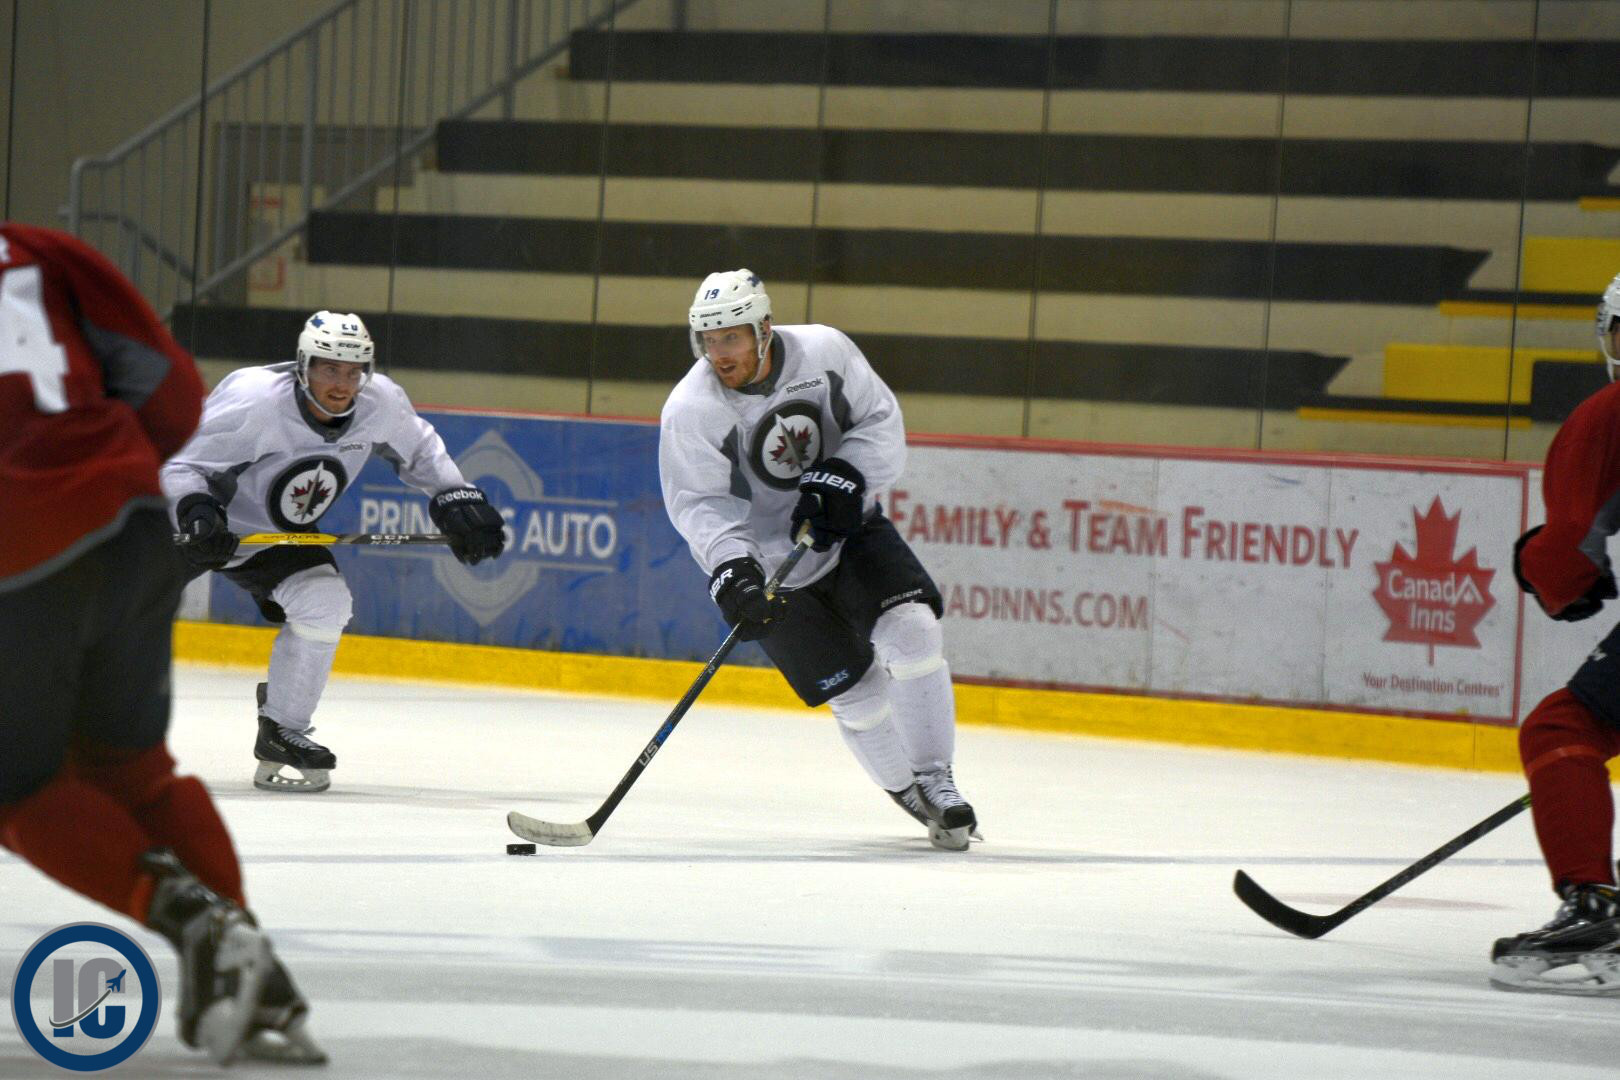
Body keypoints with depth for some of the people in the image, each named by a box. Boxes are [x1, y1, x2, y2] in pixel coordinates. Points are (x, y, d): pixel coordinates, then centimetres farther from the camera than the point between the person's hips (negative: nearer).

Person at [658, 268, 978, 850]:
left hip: (849, 527, 2)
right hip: (772, 564, -2)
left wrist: (842, 479, -20)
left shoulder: (823, 351, -13)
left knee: (911, 629, -19)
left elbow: (881, 421, -4)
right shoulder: (690, 410, -20)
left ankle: (935, 779, -7)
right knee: (855, 688, -6)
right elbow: (700, 505, -21)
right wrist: (733, 572, -36)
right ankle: (910, 795, 17)